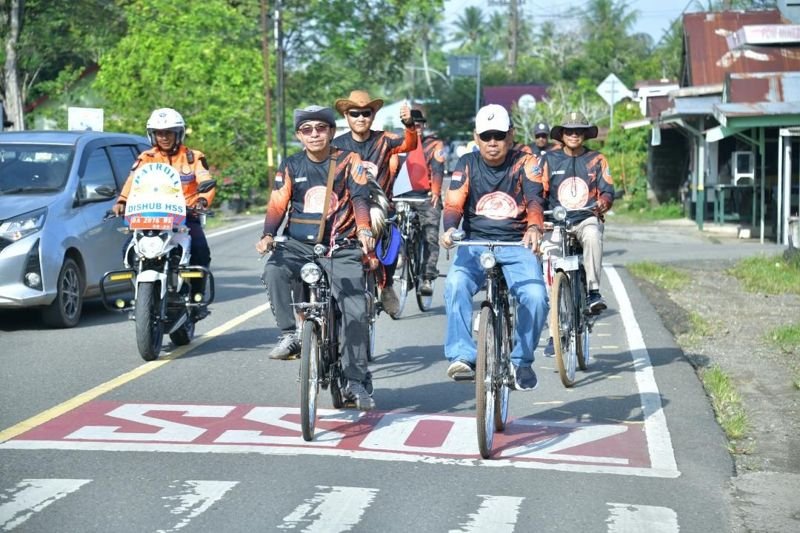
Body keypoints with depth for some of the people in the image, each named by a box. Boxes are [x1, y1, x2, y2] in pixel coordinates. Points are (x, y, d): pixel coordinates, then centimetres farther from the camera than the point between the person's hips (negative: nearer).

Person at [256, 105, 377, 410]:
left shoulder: (348, 161, 3)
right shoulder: (291, 167, 8)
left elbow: (360, 197, -10)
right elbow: (277, 205, 2)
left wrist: (364, 230, -30)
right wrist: (268, 235, -18)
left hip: (341, 248, -1)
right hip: (299, 245, 1)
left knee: (355, 310, -14)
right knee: (274, 271, -32)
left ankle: (357, 383, -7)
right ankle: (288, 335, -21)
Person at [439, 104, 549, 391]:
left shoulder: (525, 163, 1)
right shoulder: (467, 165, 5)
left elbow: (535, 200, -16)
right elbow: (453, 204, -5)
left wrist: (534, 228, -38)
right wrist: (449, 229, -29)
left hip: (517, 245, -1)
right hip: (474, 244, 1)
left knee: (536, 296, -25)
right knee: (455, 283, -31)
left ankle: (522, 360, -2)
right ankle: (462, 356, -29)